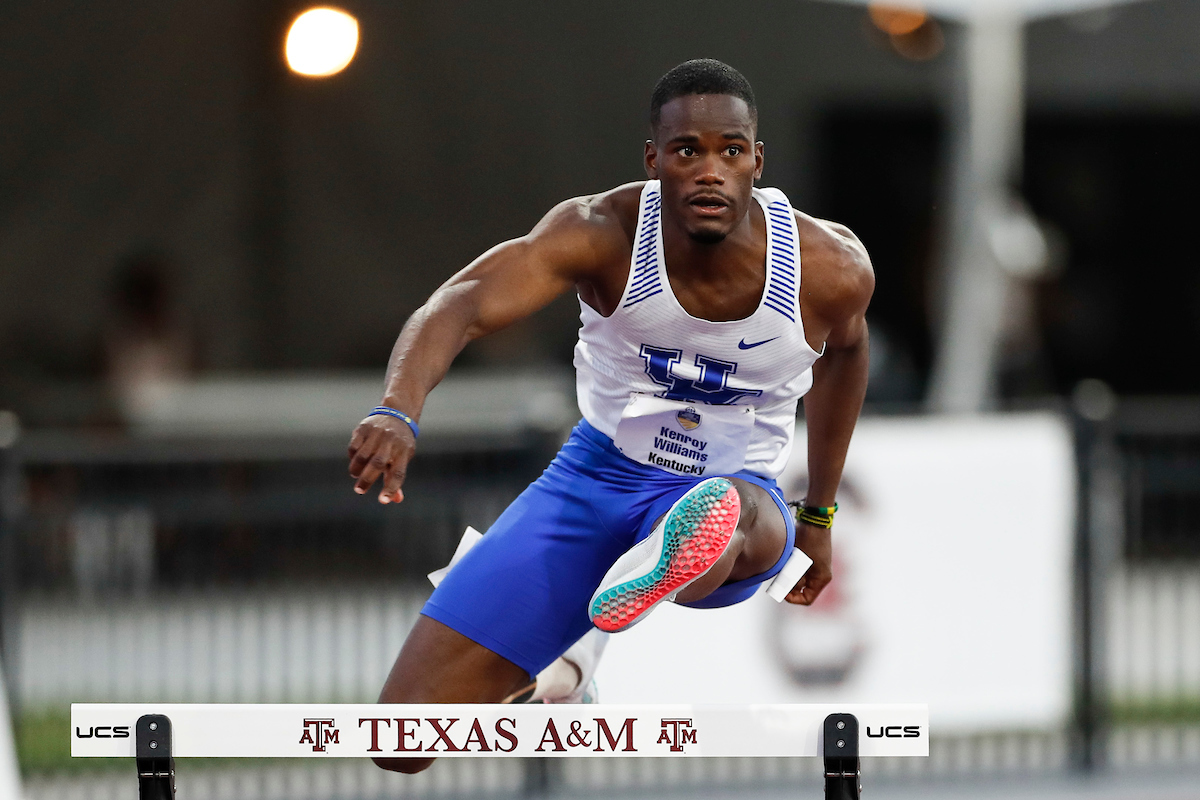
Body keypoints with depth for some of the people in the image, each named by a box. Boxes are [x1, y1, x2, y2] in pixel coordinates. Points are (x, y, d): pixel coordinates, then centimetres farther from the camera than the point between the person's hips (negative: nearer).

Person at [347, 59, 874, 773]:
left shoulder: (832, 269, -14)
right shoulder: (604, 234, -19)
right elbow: (466, 302, -35)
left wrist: (819, 516, 21)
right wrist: (398, 411, -57)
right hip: (593, 480, 1)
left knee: (744, 516, -42)